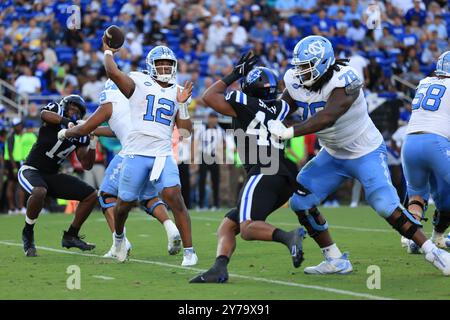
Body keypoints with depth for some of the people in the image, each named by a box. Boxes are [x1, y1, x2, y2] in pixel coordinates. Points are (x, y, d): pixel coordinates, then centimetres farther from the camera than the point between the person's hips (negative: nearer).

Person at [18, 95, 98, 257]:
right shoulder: (55, 110, -9)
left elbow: (87, 165, 4)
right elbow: (44, 114, -35)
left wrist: (92, 143, -11)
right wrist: (67, 121, -49)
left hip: (52, 175, 7)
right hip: (31, 170, -7)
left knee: (91, 196, 3)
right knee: (40, 192, -39)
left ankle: (70, 236, 15)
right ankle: (28, 233, -15)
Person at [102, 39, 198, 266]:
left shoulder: (177, 92, 13)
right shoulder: (138, 83, 1)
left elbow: (186, 131, 9)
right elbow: (112, 72, -17)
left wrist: (182, 104, -2)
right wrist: (108, 51, 0)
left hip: (163, 154, 2)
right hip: (136, 153, -2)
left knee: (175, 197, -17)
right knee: (125, 203, 10)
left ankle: (189, 251, -14)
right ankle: (119, 235, 42)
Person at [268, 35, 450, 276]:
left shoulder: (344, 81, -30)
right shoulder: (296, 83, -9)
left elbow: (326, 118, -41)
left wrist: (289, 132, -46)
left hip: (366, 154, -7)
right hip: (333, 155, 7)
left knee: (386, 206, -20)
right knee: (300, 201, 0)